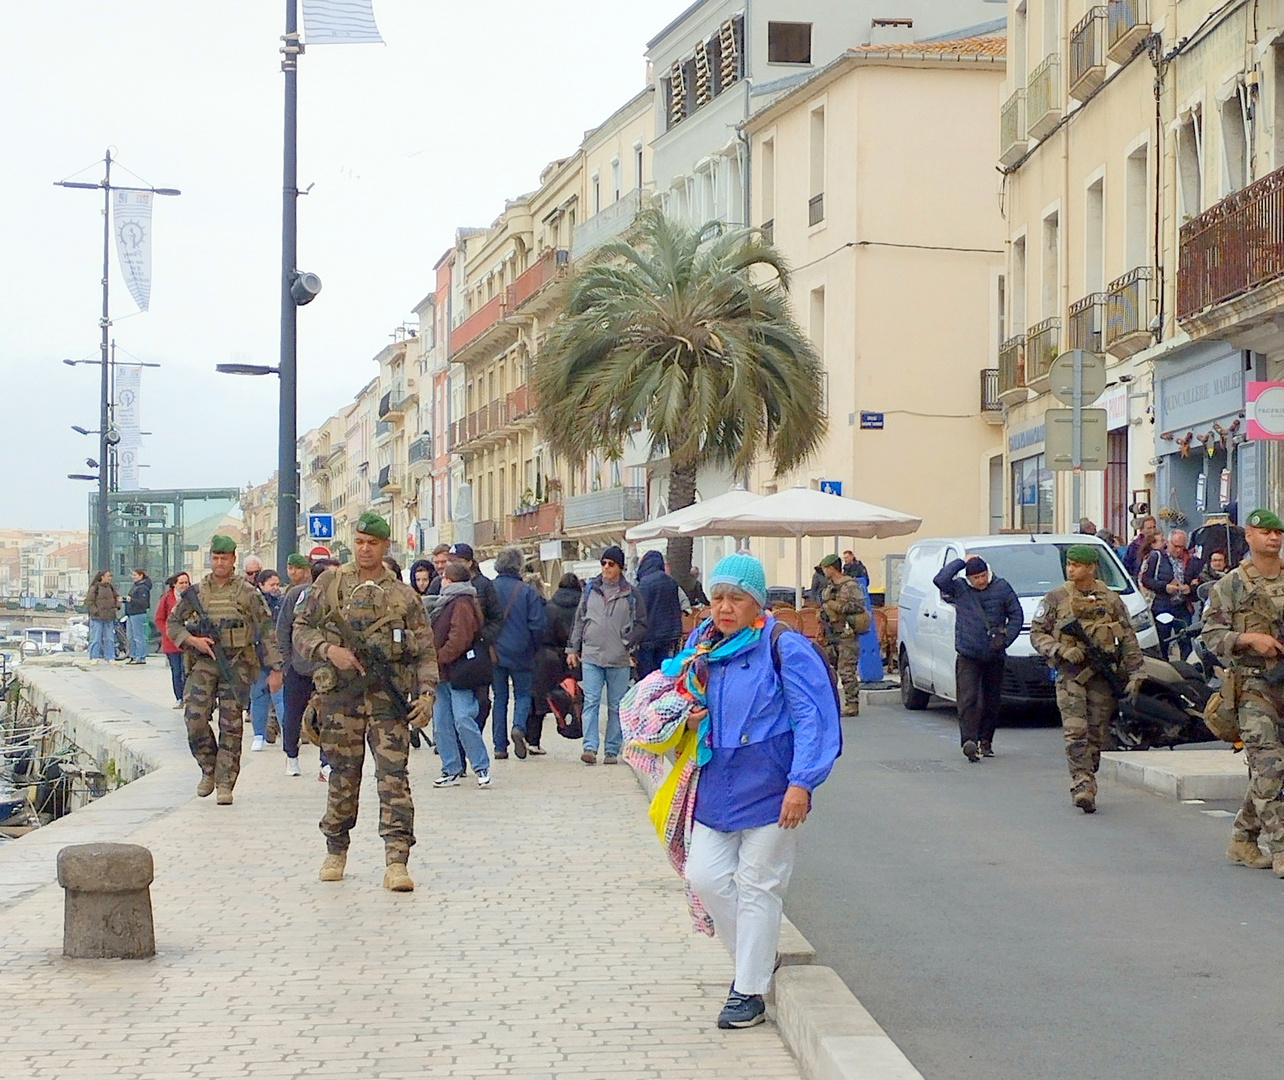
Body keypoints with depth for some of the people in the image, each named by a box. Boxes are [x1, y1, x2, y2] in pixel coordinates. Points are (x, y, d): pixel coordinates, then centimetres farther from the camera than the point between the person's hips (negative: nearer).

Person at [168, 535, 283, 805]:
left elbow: (267, 631, 0)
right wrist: (192, 640, -6)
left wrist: (274, 669, -5)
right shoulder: (197, 592, 8)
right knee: (195, 718, -11)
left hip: (236, 664, -2)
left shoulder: (248, 593, 1)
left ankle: (225, 784, 3)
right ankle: (209, 770, 10)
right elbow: (172, 623, 13)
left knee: (231, 726, -2)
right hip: (204, 662, 2)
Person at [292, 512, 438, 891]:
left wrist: (427, 693, -6)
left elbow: (425, 650, 7)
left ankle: (396, 862, -11)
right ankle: (336, 852, 24)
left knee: (393, 775, -8)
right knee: (343, 776, 7)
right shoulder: (330, 583, 8)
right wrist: (328, 650, -11)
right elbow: (301, 629, 8)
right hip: (340, 692, 0)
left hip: (389, 694, 0)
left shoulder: (403, 594, 8)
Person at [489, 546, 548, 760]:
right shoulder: (527, 592, -9)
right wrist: (534, 647, 7)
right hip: (520, 654, -2)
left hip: (494, 653, 2)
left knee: (499, 697, 11)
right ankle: (519, 727, -15)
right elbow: (537, 625, -9)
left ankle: (500, 746, 8)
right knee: (523, 694, 13)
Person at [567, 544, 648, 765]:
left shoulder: (631, 594, 3)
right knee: (591, 702, -8)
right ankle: (590, 747, -12)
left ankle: (612, 750, 9)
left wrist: (628, 643, -7)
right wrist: (573, 648, 12)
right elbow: (579, 620, 15)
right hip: (591, 657, 1)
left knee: (616, 706, 4)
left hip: (619, 659, -1)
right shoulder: (590, 590, 9)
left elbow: (641, 624, 7)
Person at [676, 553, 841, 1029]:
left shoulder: (784, 649, -12)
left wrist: (801, 783, -21)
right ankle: (755, 956, 27)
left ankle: (750, 991, 12)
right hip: (717, 788, 6)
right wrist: (690, 719, -1)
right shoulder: (701, 647, 7)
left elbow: (813, 719, -15)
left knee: (758, 888, 1)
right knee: (704, 876, 4)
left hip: (769, 791, -6)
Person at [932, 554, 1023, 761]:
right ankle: (969, 741, -21)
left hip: (994, 657, 2)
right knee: (968, 699, -14)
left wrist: (1005, 639, -6)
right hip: (968, 656, -2)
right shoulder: (959, 589, 1)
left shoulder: (1002, 589, 3)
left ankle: (985, 741, 20)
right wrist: (962, 562, -9)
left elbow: (1017, 616, 7)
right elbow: (940, 580, -16)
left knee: (992, 701, 9)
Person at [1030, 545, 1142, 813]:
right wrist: (1062, 650, -11)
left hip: (1103, 675, 2)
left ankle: (1084, 786, 15)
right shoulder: (1056, 598, 5)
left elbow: (1129, 640, 11)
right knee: (1075, 732, -14)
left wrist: (1134, 674, 4)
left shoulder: (1110, 599, 8)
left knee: (1096, 735, 4)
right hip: (1070, 673, -2)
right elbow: (1037, 634, 6)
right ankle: (1083, 786, -19)